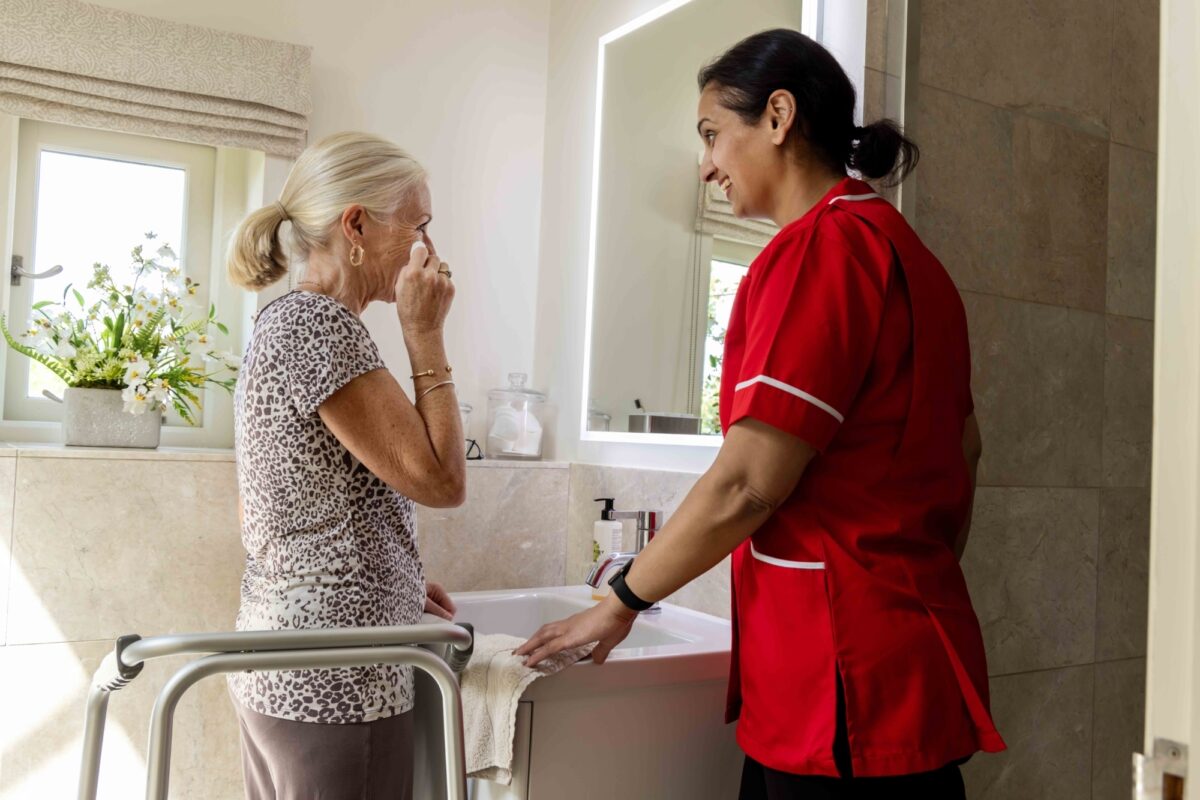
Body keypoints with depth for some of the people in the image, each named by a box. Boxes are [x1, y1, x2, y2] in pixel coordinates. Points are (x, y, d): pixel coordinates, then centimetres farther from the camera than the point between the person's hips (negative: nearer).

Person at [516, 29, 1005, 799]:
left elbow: (744, 484, -19)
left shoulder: (821, 245, -15)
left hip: (849, 680, -9)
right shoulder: (910, 254, 14)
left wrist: (622, 600, -6)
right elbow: (961, 455, 18)